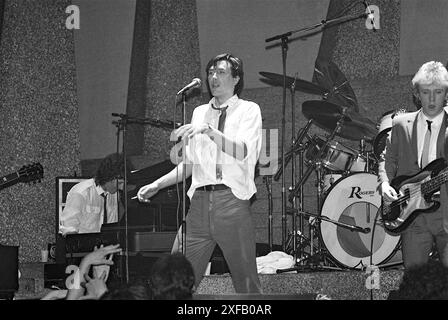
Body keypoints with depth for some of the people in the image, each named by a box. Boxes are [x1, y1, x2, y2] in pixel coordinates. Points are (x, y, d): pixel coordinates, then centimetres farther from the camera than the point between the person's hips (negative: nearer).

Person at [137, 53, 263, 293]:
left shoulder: (248, 110, 5)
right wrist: (156, 185, 14)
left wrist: (209, 130, -23)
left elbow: (243, 152, -12)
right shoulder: (199, 113, 20)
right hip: (199, 200, 4)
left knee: (246, 283, -2)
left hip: (232, 202, -4)